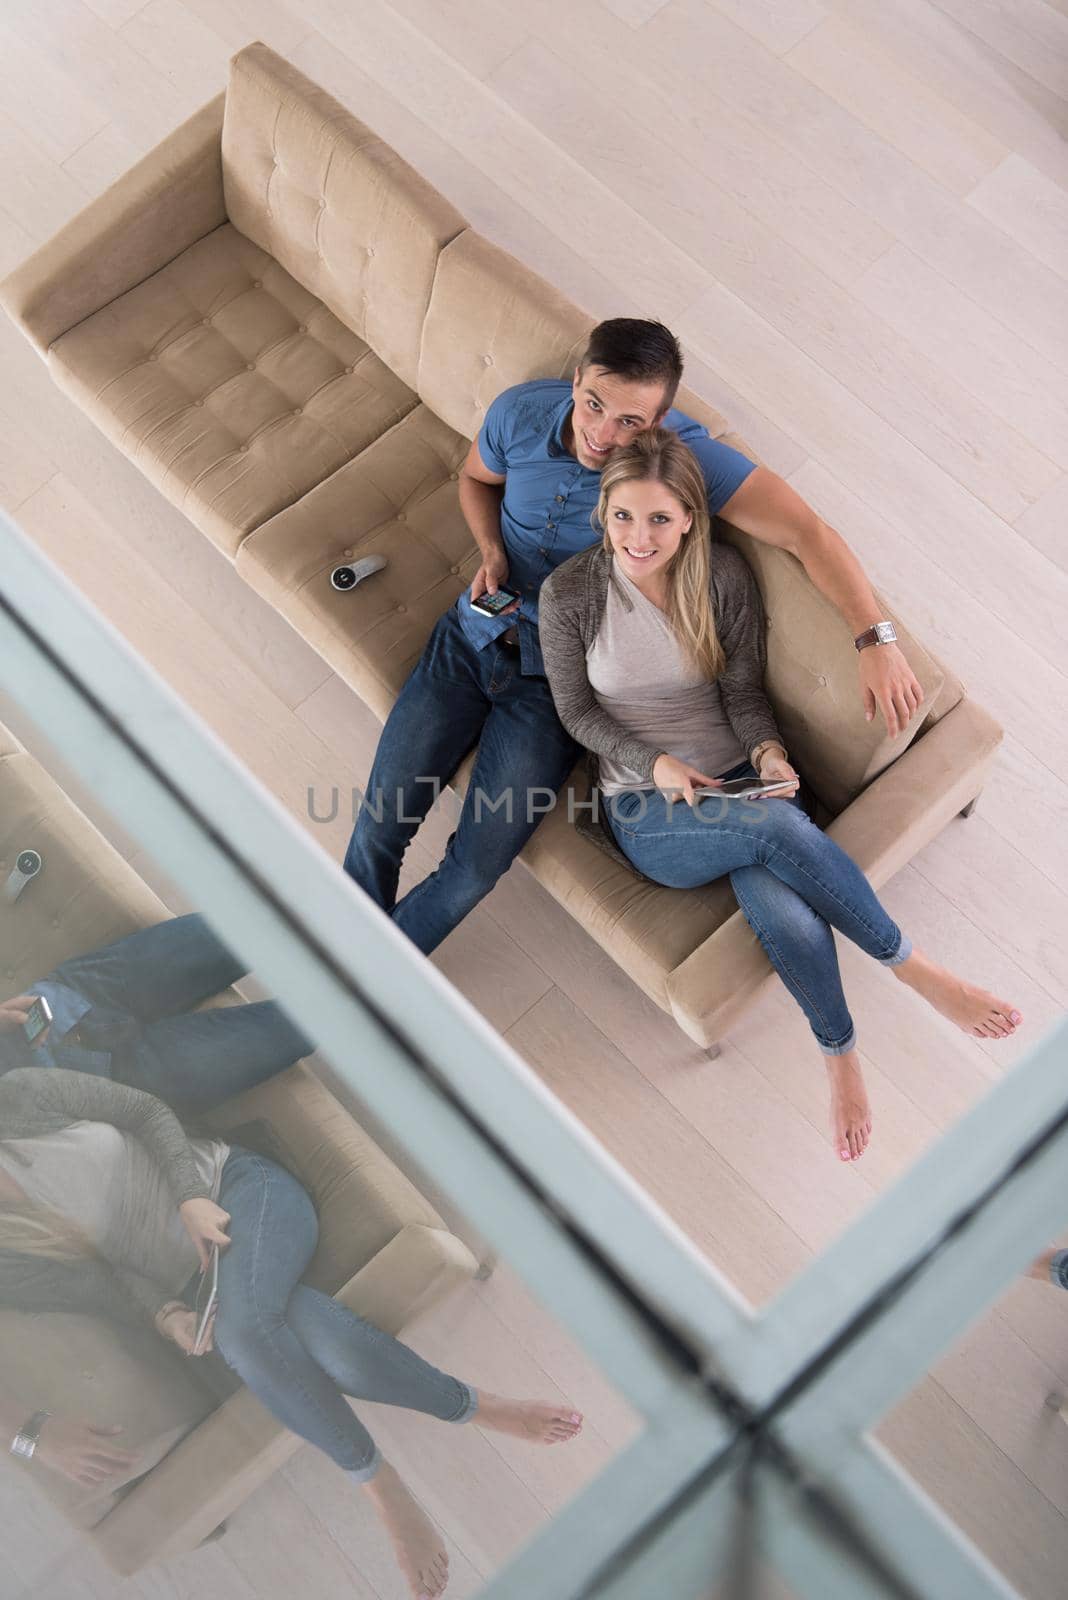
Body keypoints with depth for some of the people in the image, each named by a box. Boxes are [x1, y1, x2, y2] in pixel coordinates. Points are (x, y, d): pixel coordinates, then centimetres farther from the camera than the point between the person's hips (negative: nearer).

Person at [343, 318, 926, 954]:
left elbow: (809, 532, -26)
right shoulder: (520, 412, -11)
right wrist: (492, 552, -8)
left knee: (477, 868, -9)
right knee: (380, 825, -2)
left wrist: (876, 638, -36)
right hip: (474, 634, 3)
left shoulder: (687, 457, -22)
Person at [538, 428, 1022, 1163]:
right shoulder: (569, 593, -7)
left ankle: (842, 1055, -6)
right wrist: (654, 765, -15)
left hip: (738, 783, 2)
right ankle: (918, 972, -16)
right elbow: (577, 711, 0)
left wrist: (768, 751, -20)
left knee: (784, 911, -33)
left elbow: (744, 693, 2)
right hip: (645, 810, -2)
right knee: (779, 826, -35)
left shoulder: (725, 576, -3)